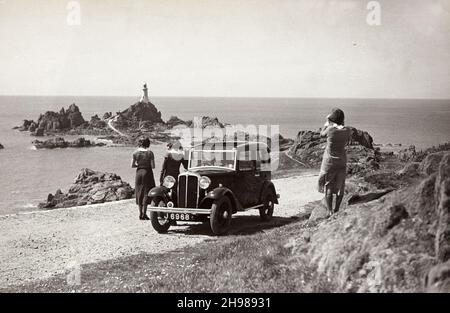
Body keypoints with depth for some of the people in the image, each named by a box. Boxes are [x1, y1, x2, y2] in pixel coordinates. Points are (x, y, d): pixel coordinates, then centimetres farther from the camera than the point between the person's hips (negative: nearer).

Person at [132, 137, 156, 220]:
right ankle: (144, 213, -3)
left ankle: (140, 214, 12)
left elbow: (132, 165, 1)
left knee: (139, 193, 11)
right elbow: (153, 166, -10)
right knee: (146, 193, 2)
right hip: (147, 173, -3)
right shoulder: (150, 153, -9)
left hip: (139, 173, 3)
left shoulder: (135, 153, -1)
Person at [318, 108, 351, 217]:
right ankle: (336, 210, 23)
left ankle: (330, 212, 1)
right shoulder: (347, 130, -11)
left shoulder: (330, 129, -20)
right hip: (342, 161, 3)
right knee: (340, 186, 16)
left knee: (327, 187, 5)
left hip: (329, 161, -3)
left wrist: (327, 122, 11)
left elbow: (322, 134, 1)